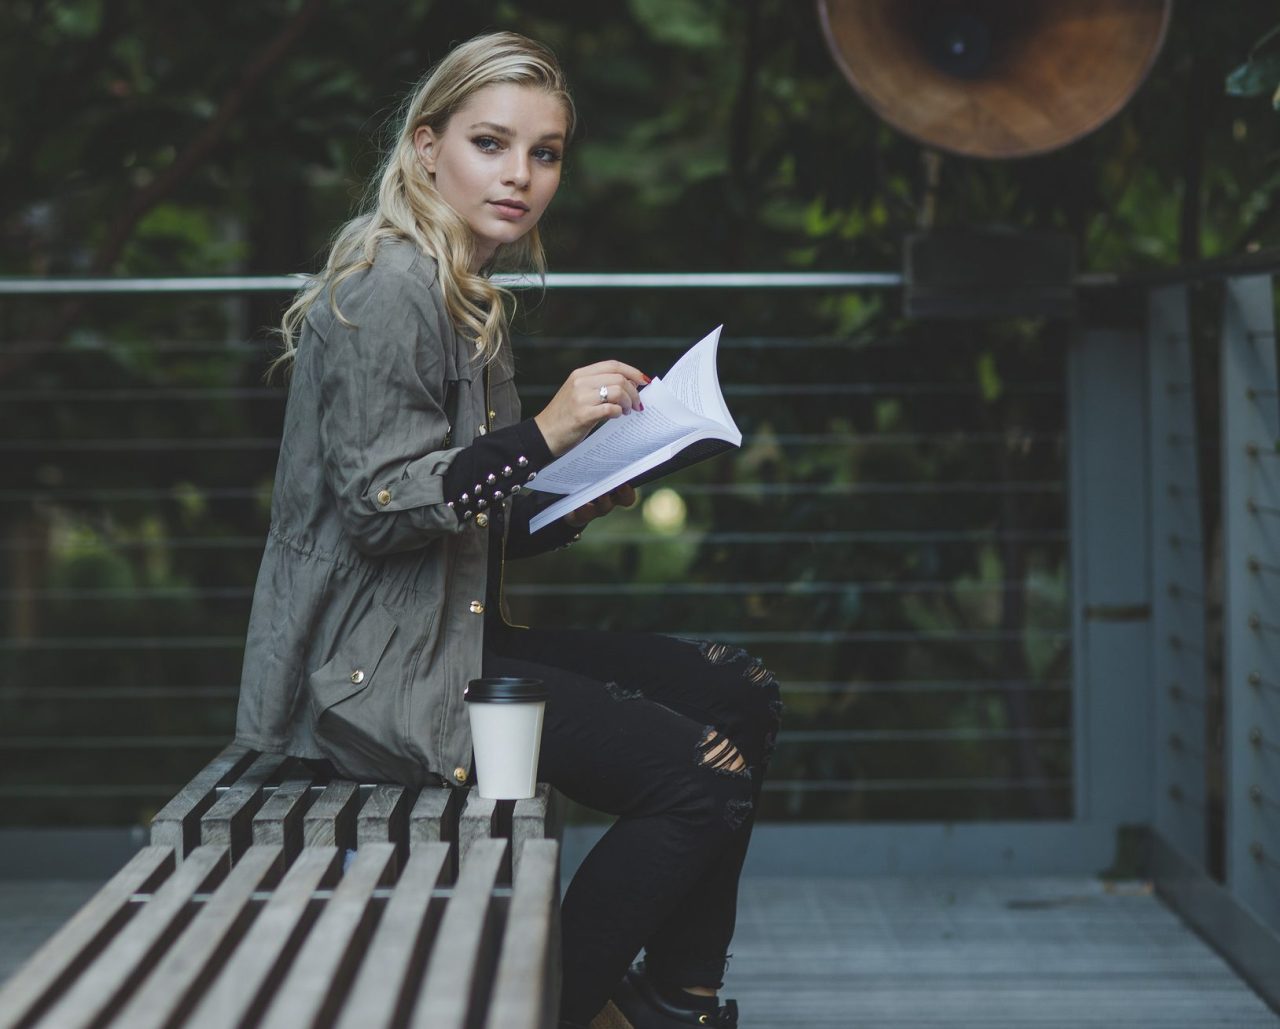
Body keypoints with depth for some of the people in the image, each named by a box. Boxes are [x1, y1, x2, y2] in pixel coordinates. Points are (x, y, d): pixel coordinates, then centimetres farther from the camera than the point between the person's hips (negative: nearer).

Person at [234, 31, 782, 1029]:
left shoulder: (468, 295, 17)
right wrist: (542, 434, -26)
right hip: (379, 669, -10)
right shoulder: (389, 290, -14)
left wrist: (584, 498, 4)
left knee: (741, 700, 11)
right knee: (702, 777, -18)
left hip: (458, 632, 10)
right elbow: (379, 506, -20)